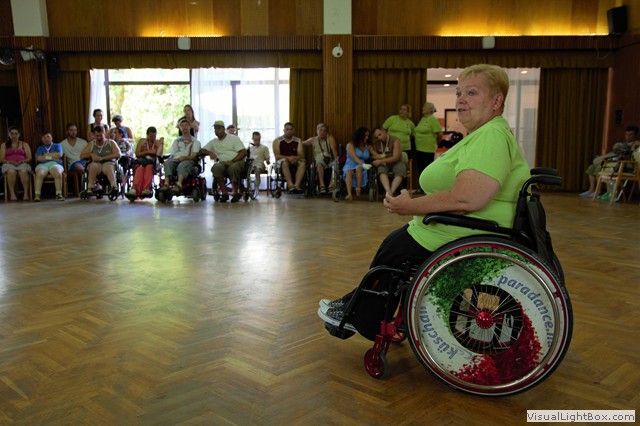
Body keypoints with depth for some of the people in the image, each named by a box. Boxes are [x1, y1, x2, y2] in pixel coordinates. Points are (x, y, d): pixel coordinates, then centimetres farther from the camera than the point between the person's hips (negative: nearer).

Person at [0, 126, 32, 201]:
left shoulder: (24, 144, 19)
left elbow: (29, 158, 10)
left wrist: (22, 161, -12)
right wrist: (10, 162, -11)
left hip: (22, 164, 0)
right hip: (9, 164, 0)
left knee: (24, 171, -38)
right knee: (11, 171, -38)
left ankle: (26, 193, -43)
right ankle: (12, 194, -42)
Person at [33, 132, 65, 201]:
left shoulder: (57, 146, 23)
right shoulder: (40, 148, 27)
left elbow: (59, 155, 2)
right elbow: (38, 158, 8)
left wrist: (46, 155, 6)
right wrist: (52, 157, -1)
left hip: (55, 164, -1)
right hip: (43, 165, 1)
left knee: (58, 173, -38)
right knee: (39, 174, -34)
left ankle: (59, 194, -41)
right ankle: (37, 195, -42)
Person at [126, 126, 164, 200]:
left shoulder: (158, 142, 19)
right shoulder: (142, 141, 20)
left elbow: (159, 154, 3)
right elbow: (137, 154, 10)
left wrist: (161, 144, -4)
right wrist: (148, 152, -1)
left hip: (152, 162, -1)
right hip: (140, 161, 1)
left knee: (149, 167, -39)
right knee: (140, 168, -37)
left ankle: (146, 189, -54)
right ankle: (134, 189, -56)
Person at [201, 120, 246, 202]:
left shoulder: (234, 138, 9)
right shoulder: (213, 142, 22)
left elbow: (244, 152, -2)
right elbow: (202, 150, 16)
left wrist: (232, 161, -17)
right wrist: (210, 152, -7)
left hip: (237, 162, -3)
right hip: (222, 163, 3)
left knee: (233, 167, -39)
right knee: (215, 168, -32)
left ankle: (236, 193, -19)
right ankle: (224, 193, -23)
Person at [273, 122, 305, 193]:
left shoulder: (298, 141, 10)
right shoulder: (277, 141, 3)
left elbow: (301, 155, 1)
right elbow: (277, 156, -8)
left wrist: (296, 158, -22)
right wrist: (288, 158, -22)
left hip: (295, 161, 2)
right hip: (282, 160, -2)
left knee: (302, 163, -31)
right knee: (285, 162, -38)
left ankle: (297, 185, -46)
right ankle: (290, 185, -50)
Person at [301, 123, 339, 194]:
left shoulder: (330, 138, 8)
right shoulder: (313, 140, 13)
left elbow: (333, 148, -8)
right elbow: (301, 144, 16)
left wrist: (336, 159, -23)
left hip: (329, 161, 1)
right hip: (319, 160, 0)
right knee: (319, 163, -37)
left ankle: (332, 185, -41)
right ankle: (322, 185, -45)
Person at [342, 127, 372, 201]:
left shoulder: (368, 146, 12)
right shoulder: (350, 145, -1)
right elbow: (354, 158, -14)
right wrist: (363, 164, -30)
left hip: (361, 166, 2)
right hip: (350, 165, -2)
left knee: (358, 168, -34)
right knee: (348, 171, -36)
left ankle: (358, 189, -37)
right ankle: (349, 194, -52)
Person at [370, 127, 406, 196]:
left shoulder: (395, 140, -11)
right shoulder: (376, 143, 3)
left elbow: (396, 157, -20)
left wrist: (380, 161, -25)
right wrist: (377, 157, -17)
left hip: (395, 162, -2)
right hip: (383, 163, 2)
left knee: (400, 171, -33)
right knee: (381, 170, -32)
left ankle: (391, 192, -46)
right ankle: (388, 191, -51)